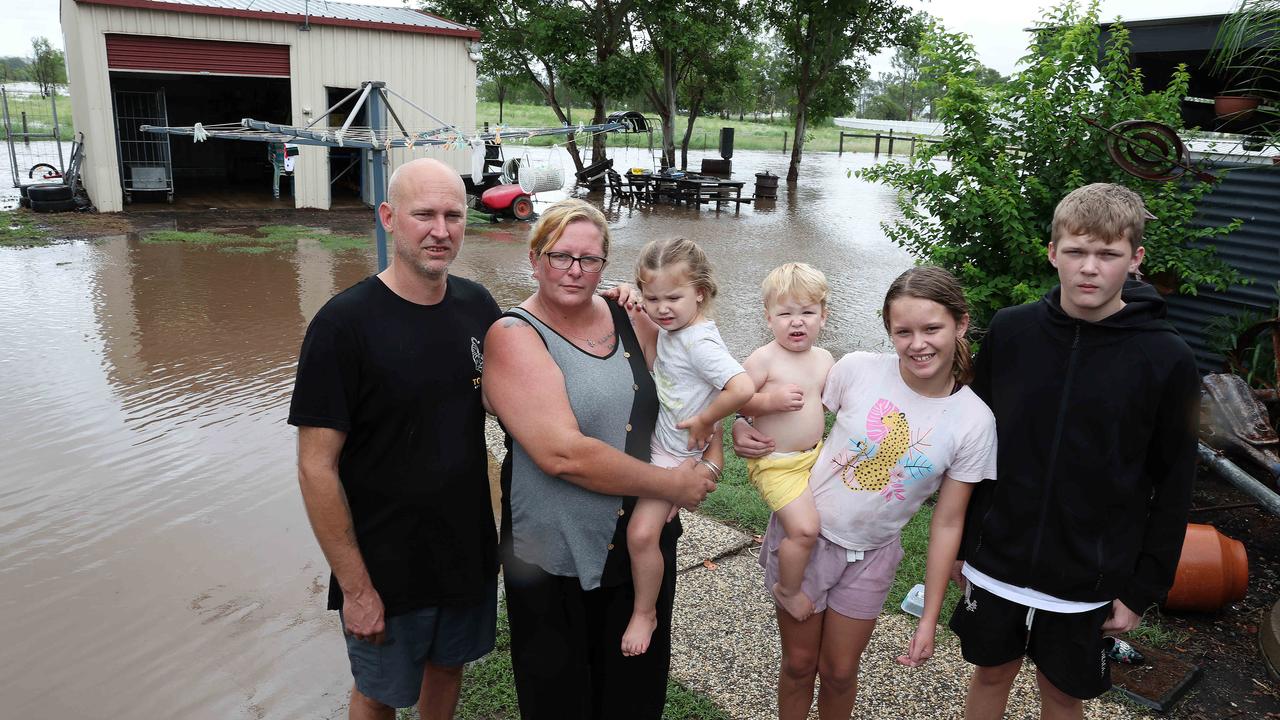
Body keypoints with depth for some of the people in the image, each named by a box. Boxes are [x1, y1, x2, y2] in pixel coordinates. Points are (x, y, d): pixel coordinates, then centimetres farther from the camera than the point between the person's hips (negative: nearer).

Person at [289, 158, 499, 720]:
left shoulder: (477, 305, -4)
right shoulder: (344, 324, -19)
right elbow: (316, 467, -17)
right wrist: (355, 588, -16)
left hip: (470, 550, 5)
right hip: (387, 568, -4)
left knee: (448, 662, 24)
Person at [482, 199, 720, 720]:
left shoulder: (628, 319, 1)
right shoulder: (514, 337, -14)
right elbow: (563, 453, -25)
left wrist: (712, 455, -6)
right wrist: (671, 484, -19)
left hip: (646, 543, 5)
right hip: (554, 561, -4)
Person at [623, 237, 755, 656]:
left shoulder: (699, 343, -28)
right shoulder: (671, 329, -2)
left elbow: (742, 388, -41)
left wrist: (704, 420, -27)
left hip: (675, 455, -9)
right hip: (650, 440, 9)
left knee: (642, 533, -11)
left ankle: (644, 614, 11)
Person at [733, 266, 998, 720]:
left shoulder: (974, 421, -13)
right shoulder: (858, 370, -17)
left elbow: (947, 522, -7)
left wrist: (929, 619, -4)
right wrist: (743, 427, -22)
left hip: (870, 555, 1)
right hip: (804, 534, 0)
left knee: (839, 671, 15)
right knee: (799, 663, 15)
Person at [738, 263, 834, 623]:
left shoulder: (824, 359, 5)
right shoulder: (764, 359, -15)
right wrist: (771, 400, -29)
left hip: (815, 455, 8)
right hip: (777, 464, -7)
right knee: (805, 529, -18)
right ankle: (787, 590, 9)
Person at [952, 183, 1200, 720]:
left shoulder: (1166, 360, -13)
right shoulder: (1011, 330, -8)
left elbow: (1173, 489, -6)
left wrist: (1144, 590, -4)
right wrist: (958, 540, 5)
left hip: (1089, 578, -1)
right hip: (997, 560, 2)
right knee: (991, 673, 19)